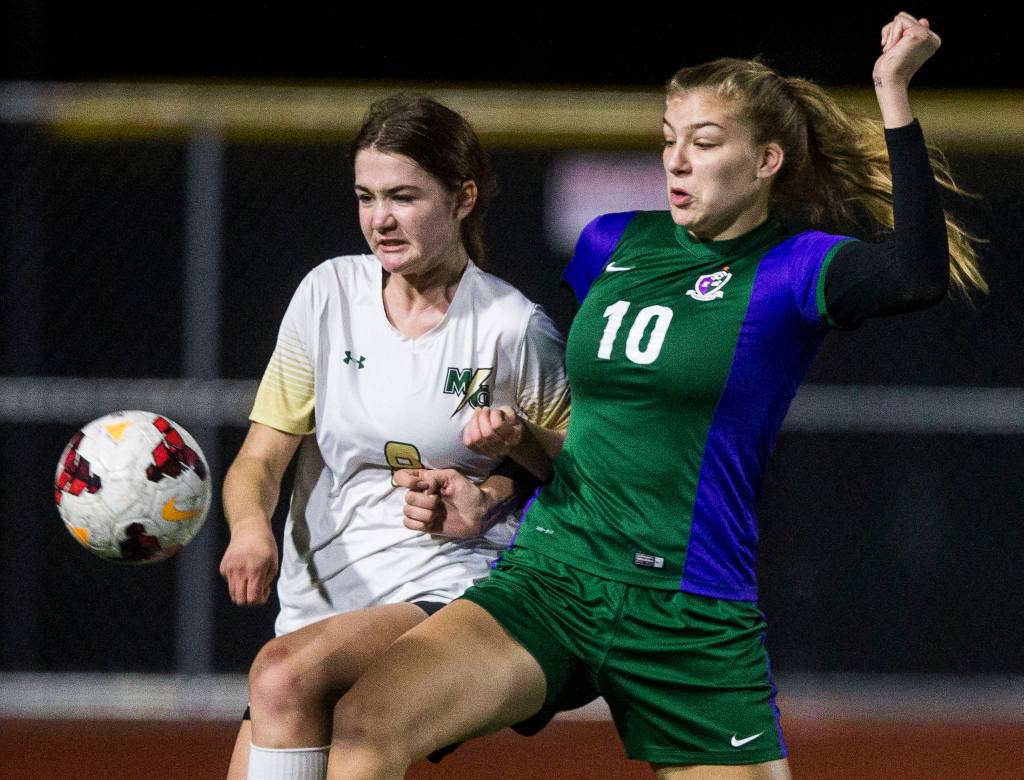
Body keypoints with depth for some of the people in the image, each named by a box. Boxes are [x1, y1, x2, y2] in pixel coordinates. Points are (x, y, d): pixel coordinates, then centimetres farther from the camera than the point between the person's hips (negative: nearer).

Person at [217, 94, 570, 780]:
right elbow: (261, 455, 3)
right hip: (320, 594, 5)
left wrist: (517, 442, -12)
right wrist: (251, 527, -19)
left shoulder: (513, 327, -4)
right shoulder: (330, 293, 4)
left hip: (444, 588, -5)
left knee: (285, 675, -32)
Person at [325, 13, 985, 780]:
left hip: (691, 621, -3)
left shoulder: (793, 266, -4)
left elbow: (917, 276, -27)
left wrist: (893, 93, -28)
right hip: (550, 574, 3)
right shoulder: (612, 242, 11)